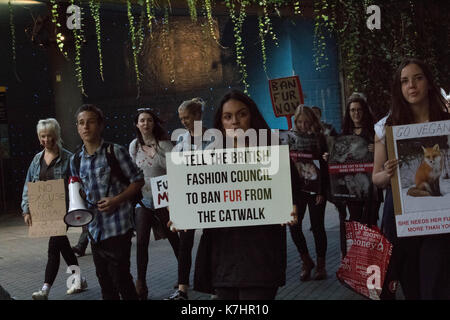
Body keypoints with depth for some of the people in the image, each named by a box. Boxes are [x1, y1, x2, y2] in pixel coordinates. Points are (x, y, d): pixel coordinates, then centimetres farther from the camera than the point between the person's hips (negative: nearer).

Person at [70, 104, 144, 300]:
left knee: (121, 278, -5)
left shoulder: (115, 152, -5)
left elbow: (138, 180, -2)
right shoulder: (76, 160, 10)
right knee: (103, 278, 13)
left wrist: (117, 200, -14)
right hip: (94, 228, 6)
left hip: (117, 226, -5)